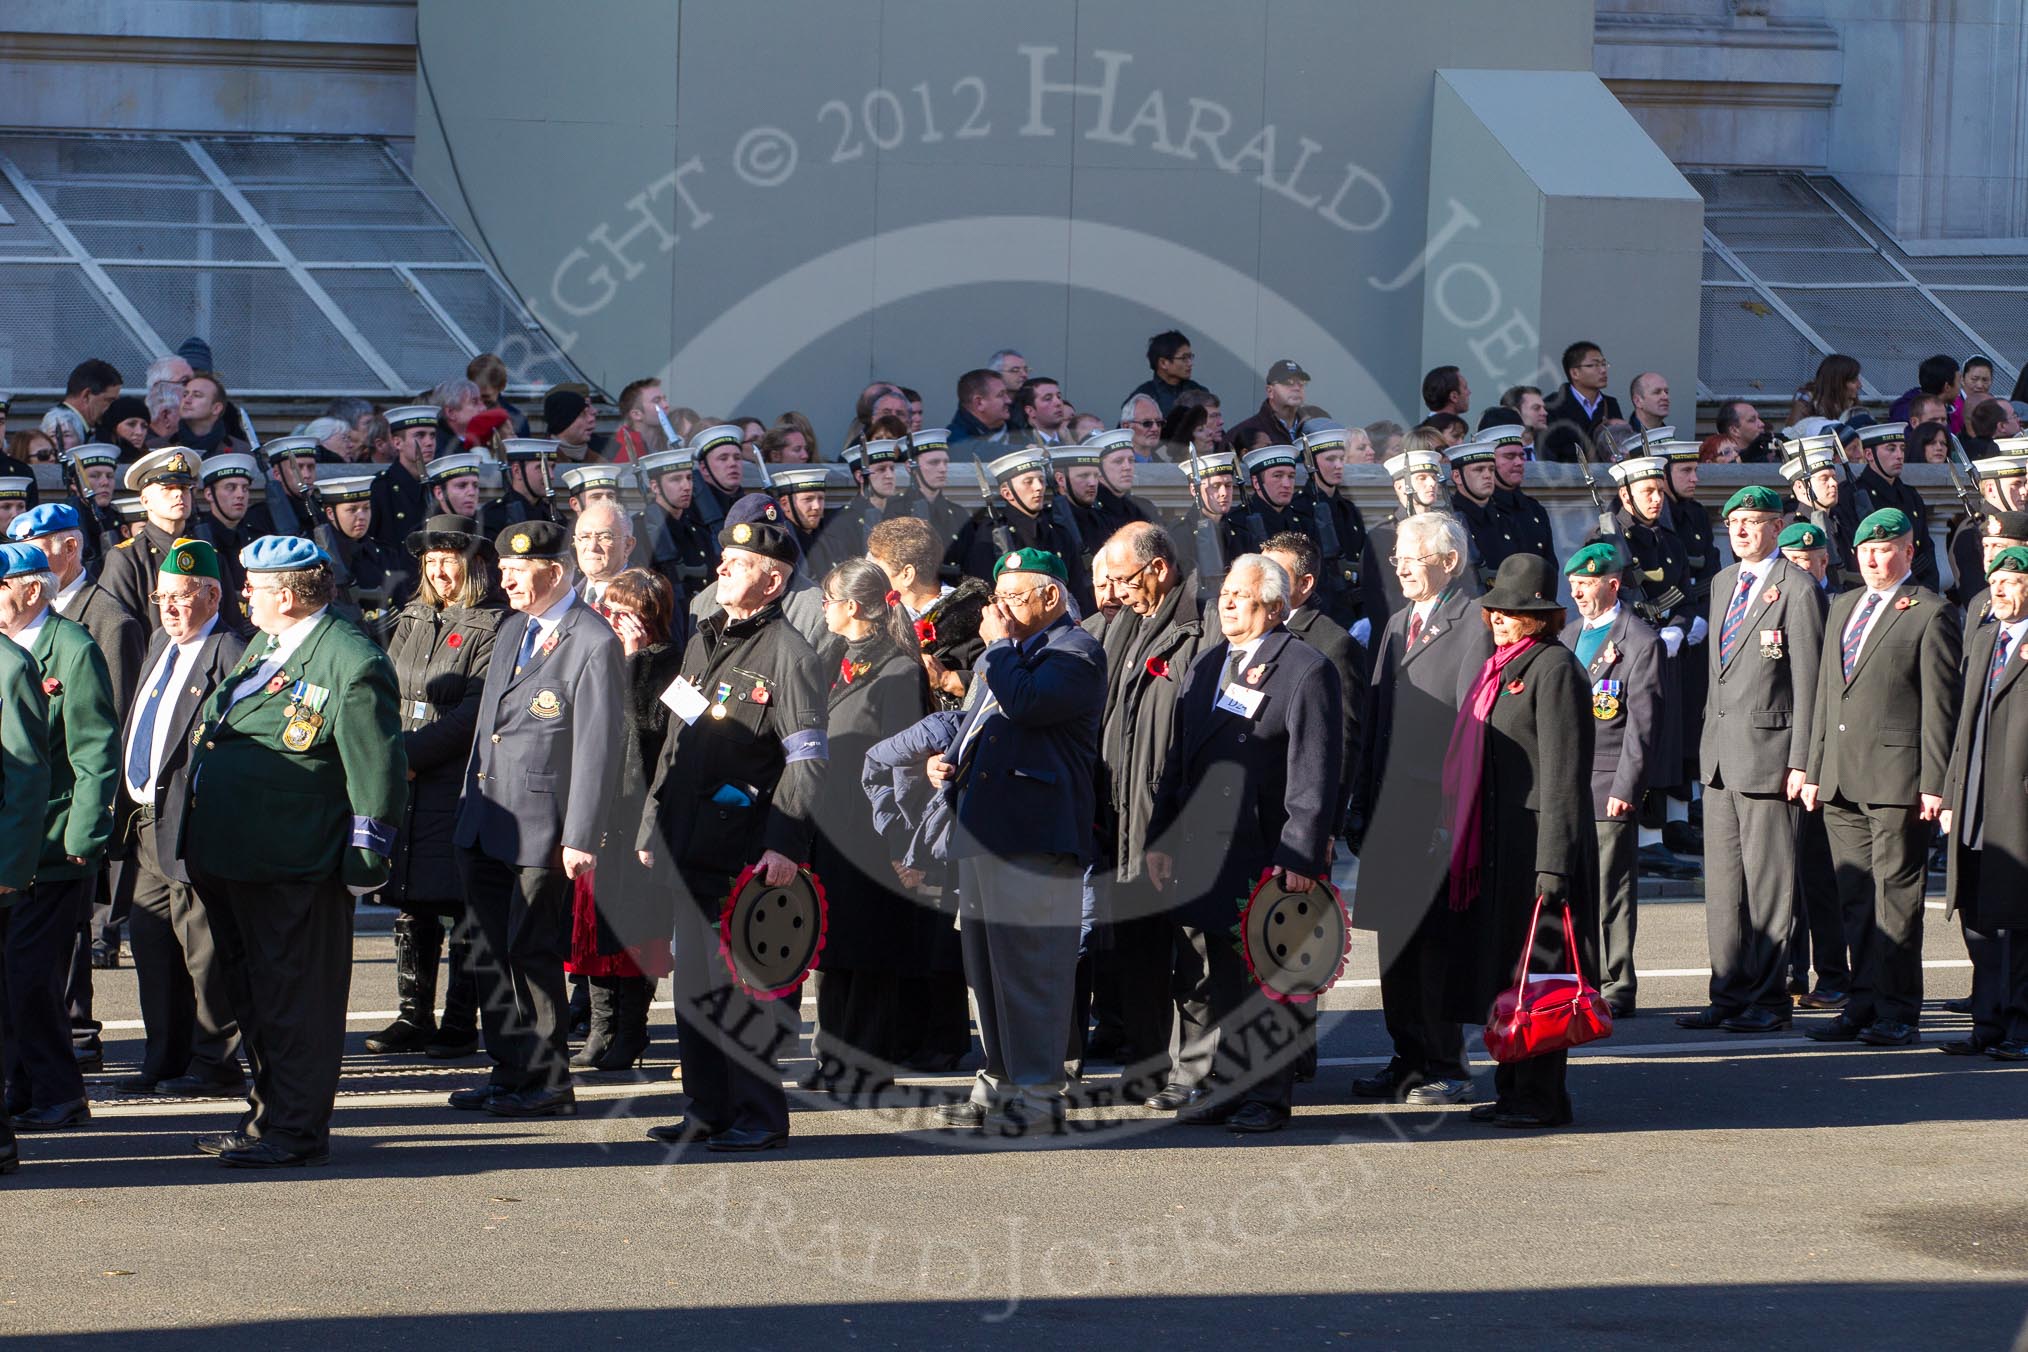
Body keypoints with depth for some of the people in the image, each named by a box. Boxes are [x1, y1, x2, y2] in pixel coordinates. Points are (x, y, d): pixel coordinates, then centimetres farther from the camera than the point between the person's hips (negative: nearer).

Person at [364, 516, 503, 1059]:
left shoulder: (492, 626, -6)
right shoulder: (410, 621, 17)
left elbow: (475, 711, -13)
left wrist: (411, 754, -14)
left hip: (458, 785, -6)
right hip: (405, 785, 7)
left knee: (458, 907, -3)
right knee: (410, 906, 8)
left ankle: (460, 1022, 2)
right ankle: (412, 1016, 15)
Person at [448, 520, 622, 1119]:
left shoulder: (593, 645, -13)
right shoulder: (511, 631, 14)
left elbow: (597, 749, -15)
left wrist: (581, 838, -18)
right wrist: (470, 804, 18)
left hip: (541, 830, -8)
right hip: (486, 824, 8)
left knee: (532, 955, -2)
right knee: (489, 951, 11)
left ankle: (548, 1084, 8)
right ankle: (510, 1073, 21)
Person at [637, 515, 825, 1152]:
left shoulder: (786, 653, -8)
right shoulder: (702, 643, 17)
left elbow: (809, 759, -13)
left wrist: (785, 845, -20)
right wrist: (652, 825, 19)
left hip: (748, 854, -8)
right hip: (692, 848, 8)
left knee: (742, 989, -5)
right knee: (693, 984, 10)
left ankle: (759, 1116, 2)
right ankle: (709, 1110, 17)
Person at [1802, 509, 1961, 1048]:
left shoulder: (1929, 614, -4)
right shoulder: (1842, 608, 19)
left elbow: (1940, 705, -7)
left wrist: (1934, 783, -12)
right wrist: (1813, 769, 17)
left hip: (1897, 777, -7)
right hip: (1840, 779, 7)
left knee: (1895, 896, -4)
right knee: (1855, 897, 8)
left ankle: (1897, 1011, -1)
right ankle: (1864, 1003, 12)